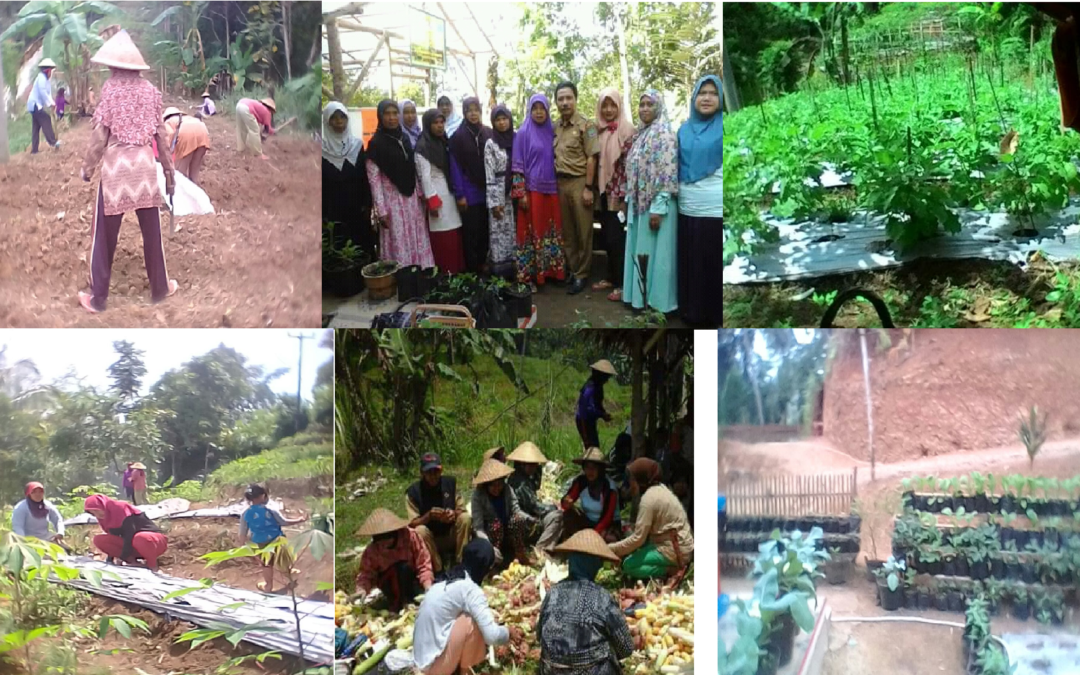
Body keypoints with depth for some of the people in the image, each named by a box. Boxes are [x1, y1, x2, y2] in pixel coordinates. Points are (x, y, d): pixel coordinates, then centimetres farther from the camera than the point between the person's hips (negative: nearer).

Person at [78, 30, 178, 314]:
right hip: (145, 164, 3)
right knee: (152, 231, 13)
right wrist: (169, 171, 13)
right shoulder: (150, 90, 4)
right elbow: (161, 135, 5)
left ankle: (98, 298, 10)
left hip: (116, 165, -3)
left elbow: (101, 136, -8)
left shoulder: (110, 88, -6)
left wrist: (87, 167, 4)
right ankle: (159, 288, 23)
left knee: (105, 235, 5)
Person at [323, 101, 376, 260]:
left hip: (356, 209, 2)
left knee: (362, 249, 1)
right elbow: (319, 183, -2)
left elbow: (364, 178, 7)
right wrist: (322, 212, -6)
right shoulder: (322, 148, -1)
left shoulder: (357, 144, 7)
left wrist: (367, 205, 0)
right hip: (332, 210, -2)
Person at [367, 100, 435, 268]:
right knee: (398, 243, -4)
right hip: (392, 199, -6)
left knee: (417, 241, 6)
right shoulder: (376, 143, -9)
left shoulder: (404, 138, 8)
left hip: (410, 197, 6)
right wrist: (381, 210, -14)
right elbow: (374, 179, -10)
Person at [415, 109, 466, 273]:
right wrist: (432, 201, -16)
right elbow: (425, 176, -13)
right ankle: (444, 274, -2)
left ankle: (457, 271, 11)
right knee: (442, 238, -7)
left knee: (455, 235, 4)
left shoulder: (445, 142, 13)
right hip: (436, 193, -7)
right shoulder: (423, 146, -9)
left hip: (450, 192, 7)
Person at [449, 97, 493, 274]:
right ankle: (472, 268, 8)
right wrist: (460, 194, -11)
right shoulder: (458, 136, -4)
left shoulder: (488, 133, 6)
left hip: (487, 190, 3)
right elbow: (455, 167, -6)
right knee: (471, 231, 1)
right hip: (469, 191, -3)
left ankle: (483, 263, 18)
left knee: (485, 229, 7)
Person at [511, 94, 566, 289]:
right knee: (532, 231, -2)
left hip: (551, 188, 4)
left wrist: (559, 186, 8)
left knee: (552, 229, 7)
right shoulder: (523, 133, -4)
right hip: (531, 189, -4)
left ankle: (551, 270, 17)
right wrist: (520, 193, -12)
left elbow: (555, 160, 14)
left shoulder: (552, 132, 9)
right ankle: (528, 275, 4)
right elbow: (517, 165, -6)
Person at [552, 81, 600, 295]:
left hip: (579, 182, -5)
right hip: (561, 183, 5)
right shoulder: (556, 128, 10)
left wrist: (588, 187, -13)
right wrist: (555, 183, 6)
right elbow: (555, 157, 13)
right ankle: (572, 270, 22)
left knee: (583, 231, 2)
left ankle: (581, 275, 10)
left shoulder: (586, 125, -6)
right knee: (567, 231, 11)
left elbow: (591, 158, -9)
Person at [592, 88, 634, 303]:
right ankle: (611, 277, 22)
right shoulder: (599, 129, 10)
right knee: (607, 237, 11)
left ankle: (621, 283, 2)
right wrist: (597, 187, 9)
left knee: (616, 238, -4)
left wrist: (622, 192, -17)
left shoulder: (626, 128, -10)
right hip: (604, 191, 6)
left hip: (618, 192, -6)